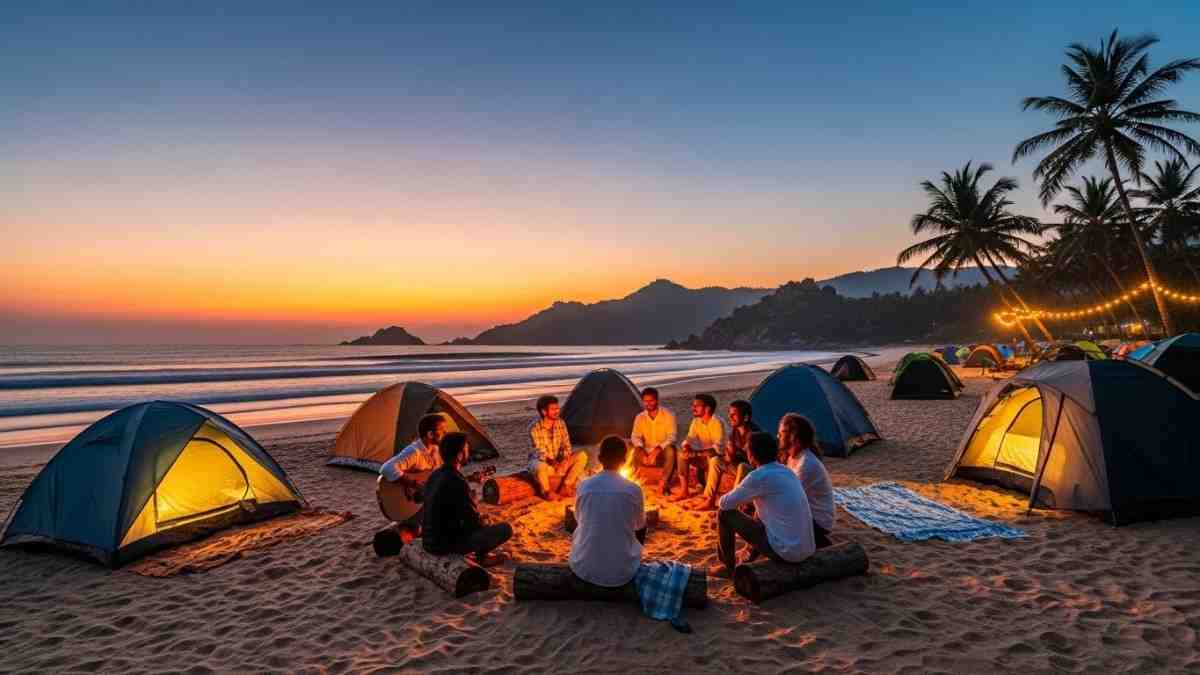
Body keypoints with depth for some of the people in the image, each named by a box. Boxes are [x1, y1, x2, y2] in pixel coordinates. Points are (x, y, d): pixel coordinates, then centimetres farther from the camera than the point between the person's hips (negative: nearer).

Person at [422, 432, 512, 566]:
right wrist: (486, 526, 7)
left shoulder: (434, 475, 3)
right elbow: (474, 520, -15)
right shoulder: (457, 482, -24)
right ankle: (481, 555, 15)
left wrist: (479, 517, 19)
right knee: (506, 529, -4)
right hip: (446, 544, -9)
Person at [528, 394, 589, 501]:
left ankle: (565, 487, -11)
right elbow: (539, 451, -22)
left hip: (559, 460, 5)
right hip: (541, 460, -5)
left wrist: (565, 458, -24)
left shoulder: (561, 423, -3)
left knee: (582, 456, -15)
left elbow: (566, 444, -3)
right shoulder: (534, 427, -18)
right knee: (540, 467, -41)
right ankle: (546, 491, -10)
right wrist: (552, 461, -39)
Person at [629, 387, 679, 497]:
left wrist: (657, 450, -32)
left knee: (671, 450, -37)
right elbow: (635, 436, -6)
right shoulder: (640, 417, 2)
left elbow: (671, 437, -17)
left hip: (663, 453, -3)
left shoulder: (668, 415, -8)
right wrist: (641, 451, -27)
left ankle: (665, 484, -23)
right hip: (647, 453, 3)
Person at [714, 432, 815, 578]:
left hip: (785, 552, -8)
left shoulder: (759, 476, -16)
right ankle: (752, 557, 36)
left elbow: (725, 504, -5)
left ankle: (728, 568, 17)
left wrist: (739, 498, 16)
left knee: (725, 514, 1)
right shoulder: (787, 472, 7)